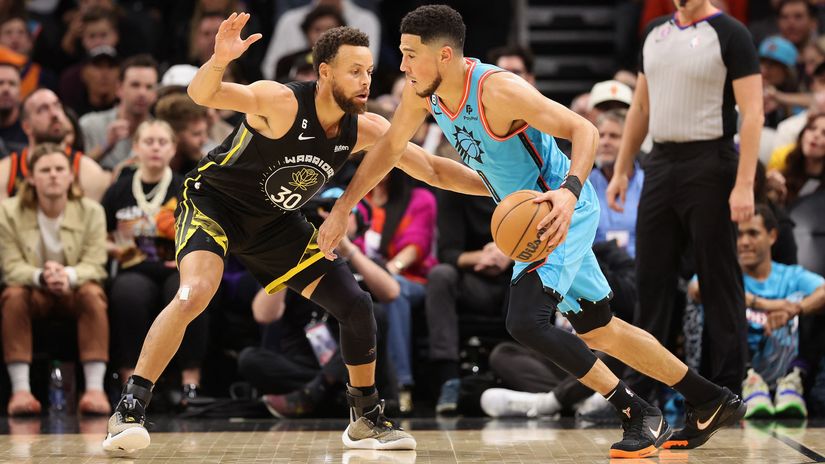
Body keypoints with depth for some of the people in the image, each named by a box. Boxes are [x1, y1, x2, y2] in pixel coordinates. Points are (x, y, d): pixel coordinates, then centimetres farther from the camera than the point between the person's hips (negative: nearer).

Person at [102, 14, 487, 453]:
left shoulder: (364, 130, -12)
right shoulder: (281, 103, -29)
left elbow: (434, 170, -2)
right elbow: (201, 94, -41)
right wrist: (219, 60, -63)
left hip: (275, 221, 6)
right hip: (215, 202, -6)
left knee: (357, 305, 0)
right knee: (194, 294, -32)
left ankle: (367, 419, 19)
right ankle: (128, 409, -24)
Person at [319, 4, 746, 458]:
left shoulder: (497, 89, -29)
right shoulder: (423, 92, -6)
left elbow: (585, 131, -30)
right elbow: (389, 147, 10)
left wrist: (569, 191, -46)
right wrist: (341, 210, 5)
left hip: (562, 210, -9)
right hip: (537, 216, 9)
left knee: (526, 322, -23)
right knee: (598, 330, 18)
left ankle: (641, 415, -10)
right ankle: (714, 402, 31)